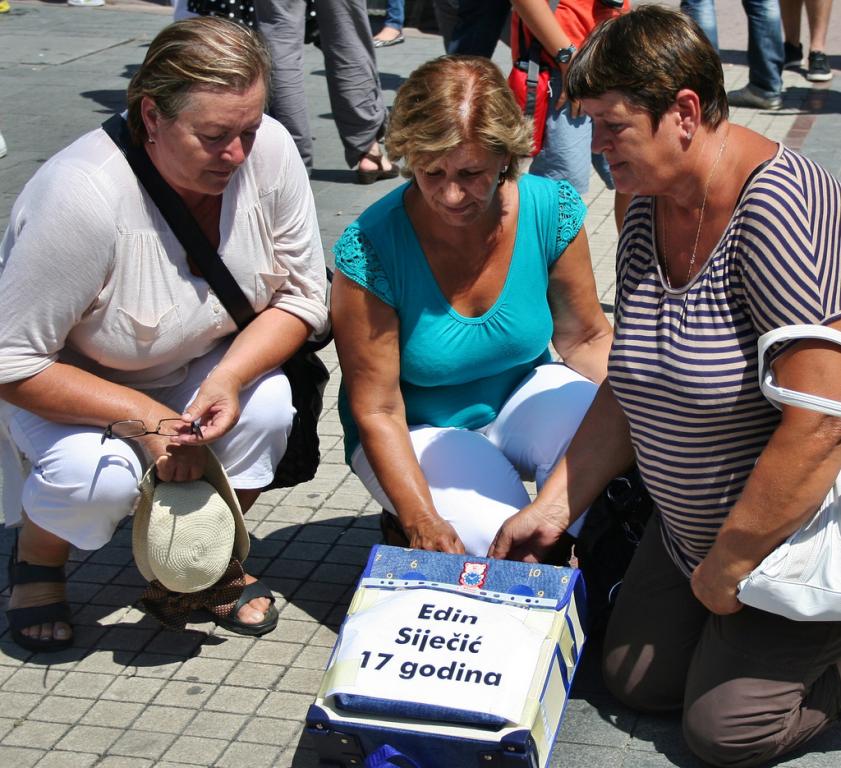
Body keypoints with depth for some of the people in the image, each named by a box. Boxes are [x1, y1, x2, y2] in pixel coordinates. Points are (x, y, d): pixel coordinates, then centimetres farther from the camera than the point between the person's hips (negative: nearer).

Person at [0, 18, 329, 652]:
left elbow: (302, 295, -11)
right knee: (98, 475, -32)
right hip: (64, 380, -4)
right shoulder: (83, 195, -35)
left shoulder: (269, 151, -22)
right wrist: (142, 416, -32)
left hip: (198, 366, 4)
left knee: (267, 404, -26)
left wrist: (230, 377, -28)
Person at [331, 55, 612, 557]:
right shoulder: (369, 250, -24)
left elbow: (587, 338, -1)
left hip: (523, 398, 3)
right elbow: (377, 410, -18)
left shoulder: (553, 211, -15)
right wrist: (422, 523, -29)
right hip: (416, 431, -2)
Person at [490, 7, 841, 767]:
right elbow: (630, 389, 7)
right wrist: (554, 506, 1)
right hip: (693, 528, 8)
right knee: (635, 682, 11)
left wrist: (728, 567, -20)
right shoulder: (648, 216, -1)